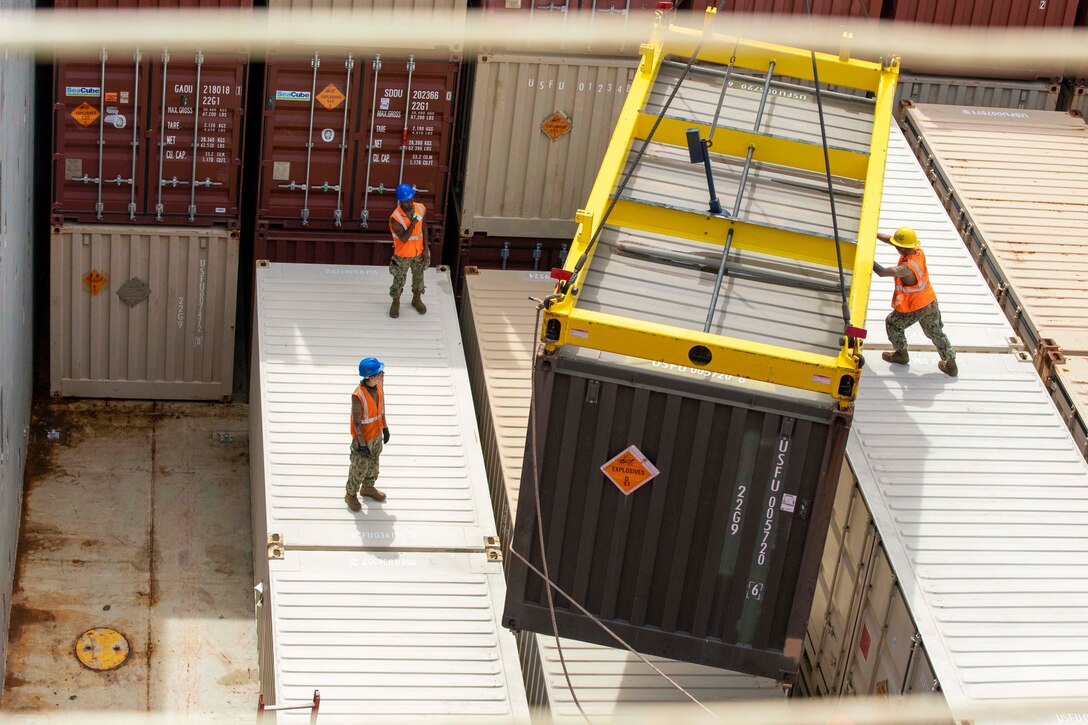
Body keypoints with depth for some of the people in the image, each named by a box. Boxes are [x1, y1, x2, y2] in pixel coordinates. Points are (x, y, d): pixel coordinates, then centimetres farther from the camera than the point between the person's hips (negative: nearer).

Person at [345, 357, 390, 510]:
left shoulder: (378, 386, -12)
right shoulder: (358, 396, -35)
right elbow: (356, 422, -24)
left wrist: (385, 428, 13)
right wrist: (362, 444, -18)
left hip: (377, 434, 7)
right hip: (363, 438, -7)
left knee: (373, 463, 26)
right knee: (359, 468, 13)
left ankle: (368, 488, 50)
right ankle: (351, 495, 36)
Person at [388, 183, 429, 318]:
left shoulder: (420, 208, -14)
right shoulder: (395, 218, -29)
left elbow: (424, 228, -1)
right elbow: (403, 239, -29)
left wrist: (426, 249, -1)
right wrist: (412, 224, -40)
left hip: (419, 252, 4)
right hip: (403, 255, -4)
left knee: (418, 277, 23)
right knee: (399, 280, 16)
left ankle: (417, 299, 48)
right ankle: (396, 302, 41)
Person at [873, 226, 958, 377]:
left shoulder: (907, 268, -36)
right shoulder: (918, 251, -12)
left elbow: (882, 272, -37)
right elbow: (890, 240, -2)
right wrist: (874, 234, -5)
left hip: (914, 308, -7)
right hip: (931, 302, 7)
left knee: (892, 323, 20)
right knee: (936, 332, 22)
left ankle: (901, 354, 38)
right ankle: (951, 364, 29)